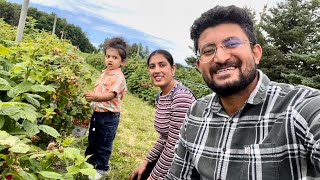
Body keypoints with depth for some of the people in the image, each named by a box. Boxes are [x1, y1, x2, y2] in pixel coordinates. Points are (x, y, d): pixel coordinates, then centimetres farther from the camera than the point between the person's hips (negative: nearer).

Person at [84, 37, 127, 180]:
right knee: (92, 139, 24)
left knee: (104, 144, 8)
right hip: (97, 112, 9)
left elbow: (111, 95, -32)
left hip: (109, 116, -8)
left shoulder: (118, 77, -20)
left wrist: (95, 97, -45)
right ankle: (90, 161, 45)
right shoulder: (105, 73, 8)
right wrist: (91, 97, 14)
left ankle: (101, 168, 28)